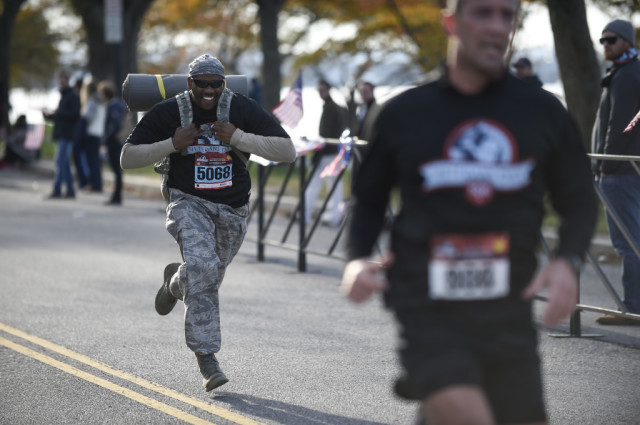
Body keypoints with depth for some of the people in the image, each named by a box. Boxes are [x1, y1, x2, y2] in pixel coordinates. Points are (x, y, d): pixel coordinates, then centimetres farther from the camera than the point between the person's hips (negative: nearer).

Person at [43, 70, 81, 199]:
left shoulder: (73, 96, -8)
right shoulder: (63, 96, 20)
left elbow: (75, 115, -17)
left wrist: (57, 114, -21)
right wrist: (49, 115, 8)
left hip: (67, 135, -9)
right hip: (61, 135, 9)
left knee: (60, 162, -13)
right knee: (64, 163, 9)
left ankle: (57, 190, -15)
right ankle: (70, 191, 11)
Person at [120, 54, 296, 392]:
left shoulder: (243, 110, -6)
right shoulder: (167, 113, -6)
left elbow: (288, 151, -12)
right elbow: (128, 158, -3)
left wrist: (238, 138, -21)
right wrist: (171, 145, -17)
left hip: (232, 210, 3)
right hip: (189, 203, -3)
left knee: (209, 277, 16)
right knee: (202, 267, -27)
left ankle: (175, 282, 54)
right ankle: (206, 357, -20)